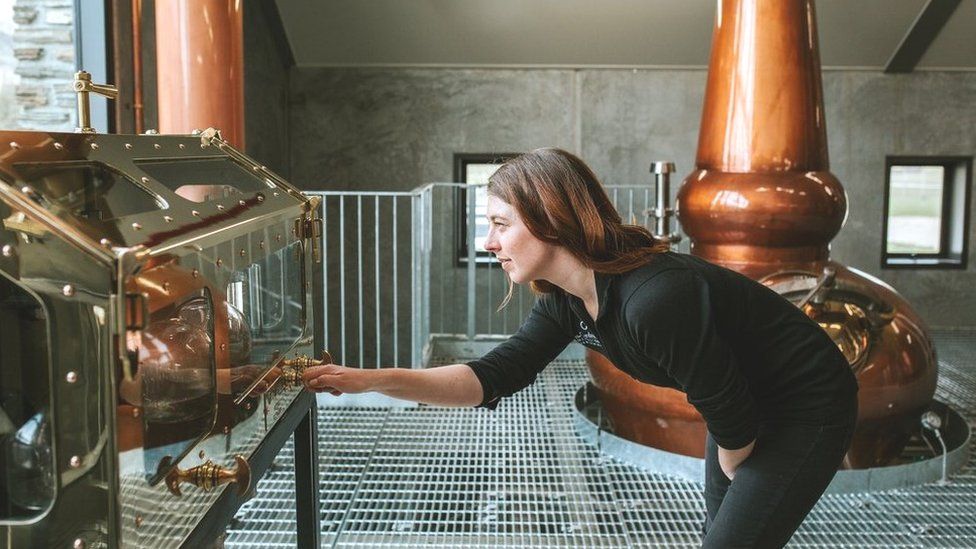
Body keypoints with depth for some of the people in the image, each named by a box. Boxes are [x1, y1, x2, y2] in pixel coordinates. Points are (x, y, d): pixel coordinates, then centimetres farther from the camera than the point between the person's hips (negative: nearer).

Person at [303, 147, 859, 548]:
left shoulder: (656, 299, -37)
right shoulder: (567, 299, -9)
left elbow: (731, 417, -26)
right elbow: (495, 377, -9)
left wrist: (731, 474, -4)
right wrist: (372, 380, -18)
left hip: (809, 408, -8)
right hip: (753, 406, 8)